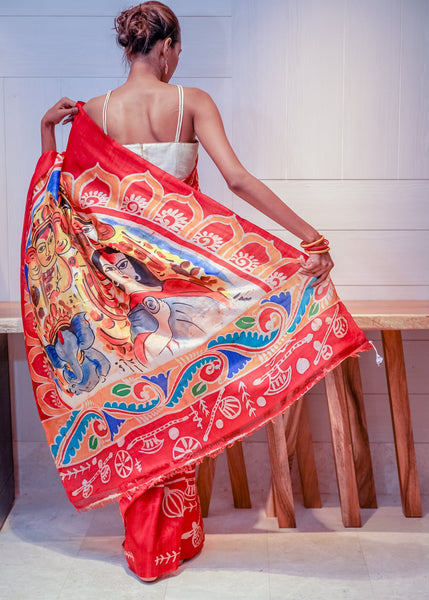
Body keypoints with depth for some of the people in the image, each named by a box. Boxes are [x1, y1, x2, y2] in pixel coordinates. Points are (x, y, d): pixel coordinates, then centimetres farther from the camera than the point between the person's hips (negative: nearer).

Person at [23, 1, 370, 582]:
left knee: (131, 390, 12)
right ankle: (176, 538, 26)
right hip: (180, 269, -1)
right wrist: (310, 235, -20)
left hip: (120, 271, 2)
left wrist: (47, 131, 7)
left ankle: (143, 544, 24)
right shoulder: (192, 102, -7)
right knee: (177, 393, 12)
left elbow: (64, 193, 4)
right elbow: (238, 178, -19)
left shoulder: (94, 112, -1)